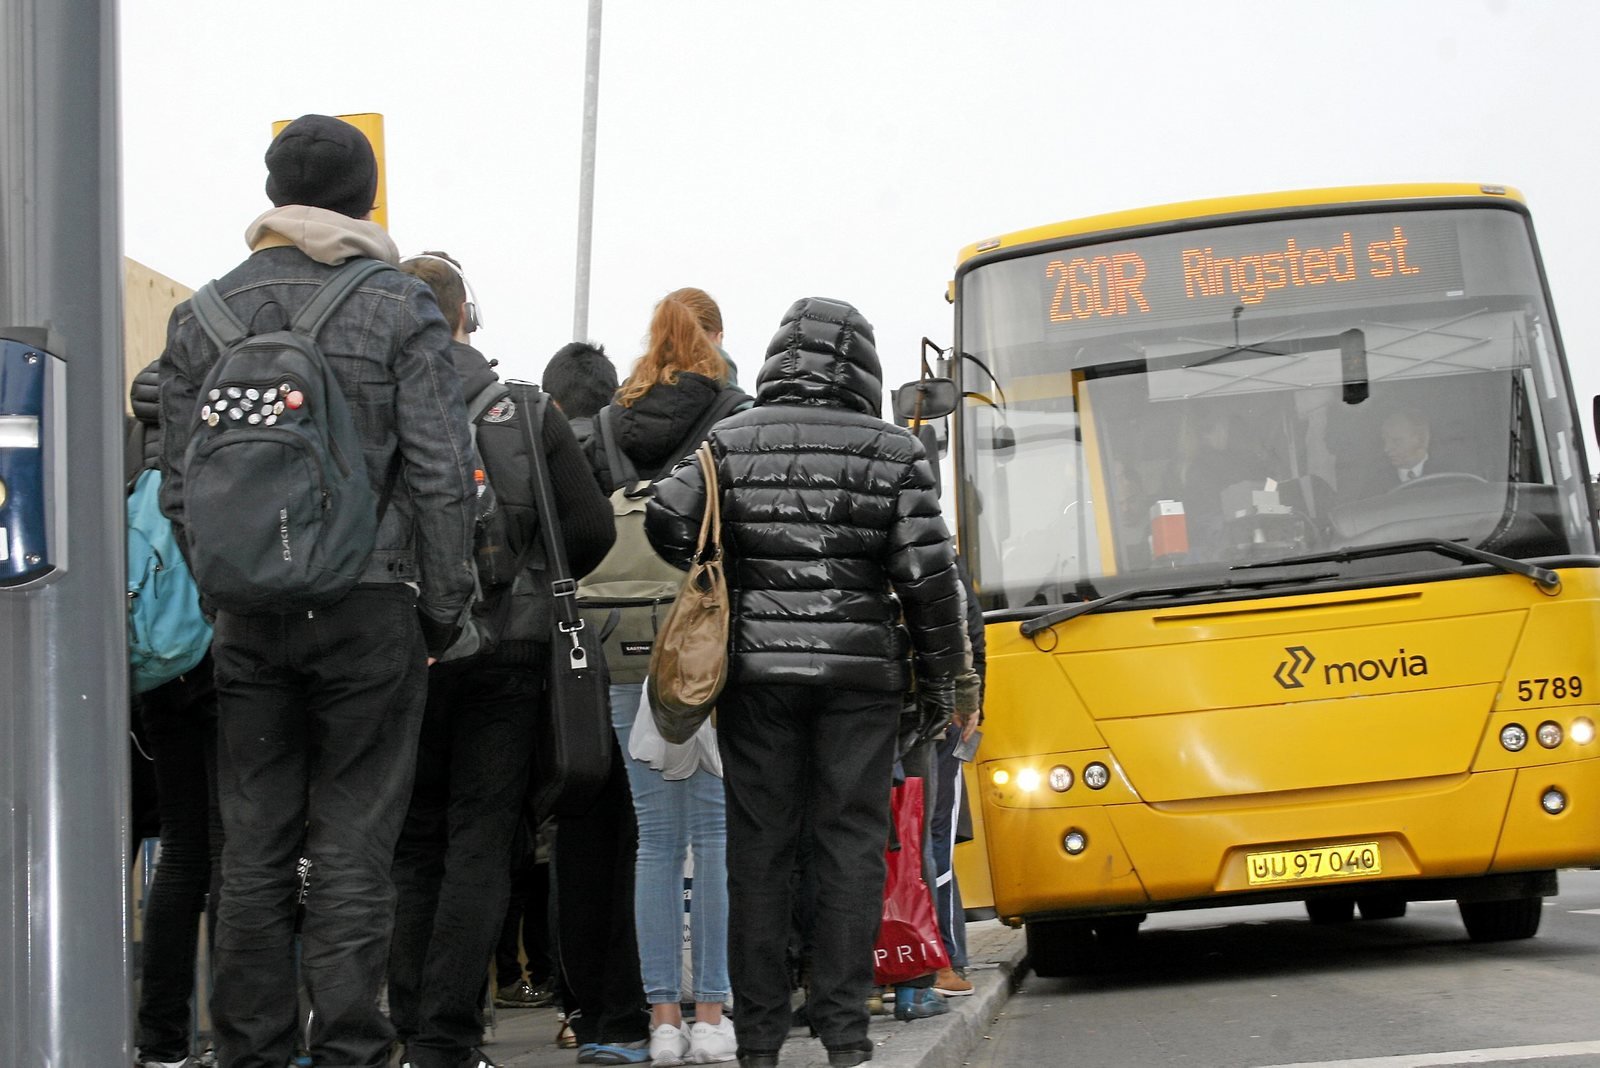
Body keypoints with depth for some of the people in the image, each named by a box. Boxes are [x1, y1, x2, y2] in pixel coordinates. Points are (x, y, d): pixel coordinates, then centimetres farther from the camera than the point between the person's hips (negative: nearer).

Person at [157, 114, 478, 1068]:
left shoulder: (203, 317, 8)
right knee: (354, 847, 0)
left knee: (254, 847, 9)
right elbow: (442, 477, -7)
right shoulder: (402, 309, -3)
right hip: (368, 611, -3)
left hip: (249, 618, 3)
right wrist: (445, 610, 0)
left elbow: (180, 485, 8)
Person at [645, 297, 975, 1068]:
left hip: (756, 665, 1)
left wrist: (729, 582, 13)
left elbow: (669, 522, -7)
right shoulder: (892, 451, 0)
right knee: (851, 843, 4)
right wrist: (943, 673, 8)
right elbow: (926, 572, -3)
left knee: (758, 846, 5)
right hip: (859, 667, -1)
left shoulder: (731, 441, 3)